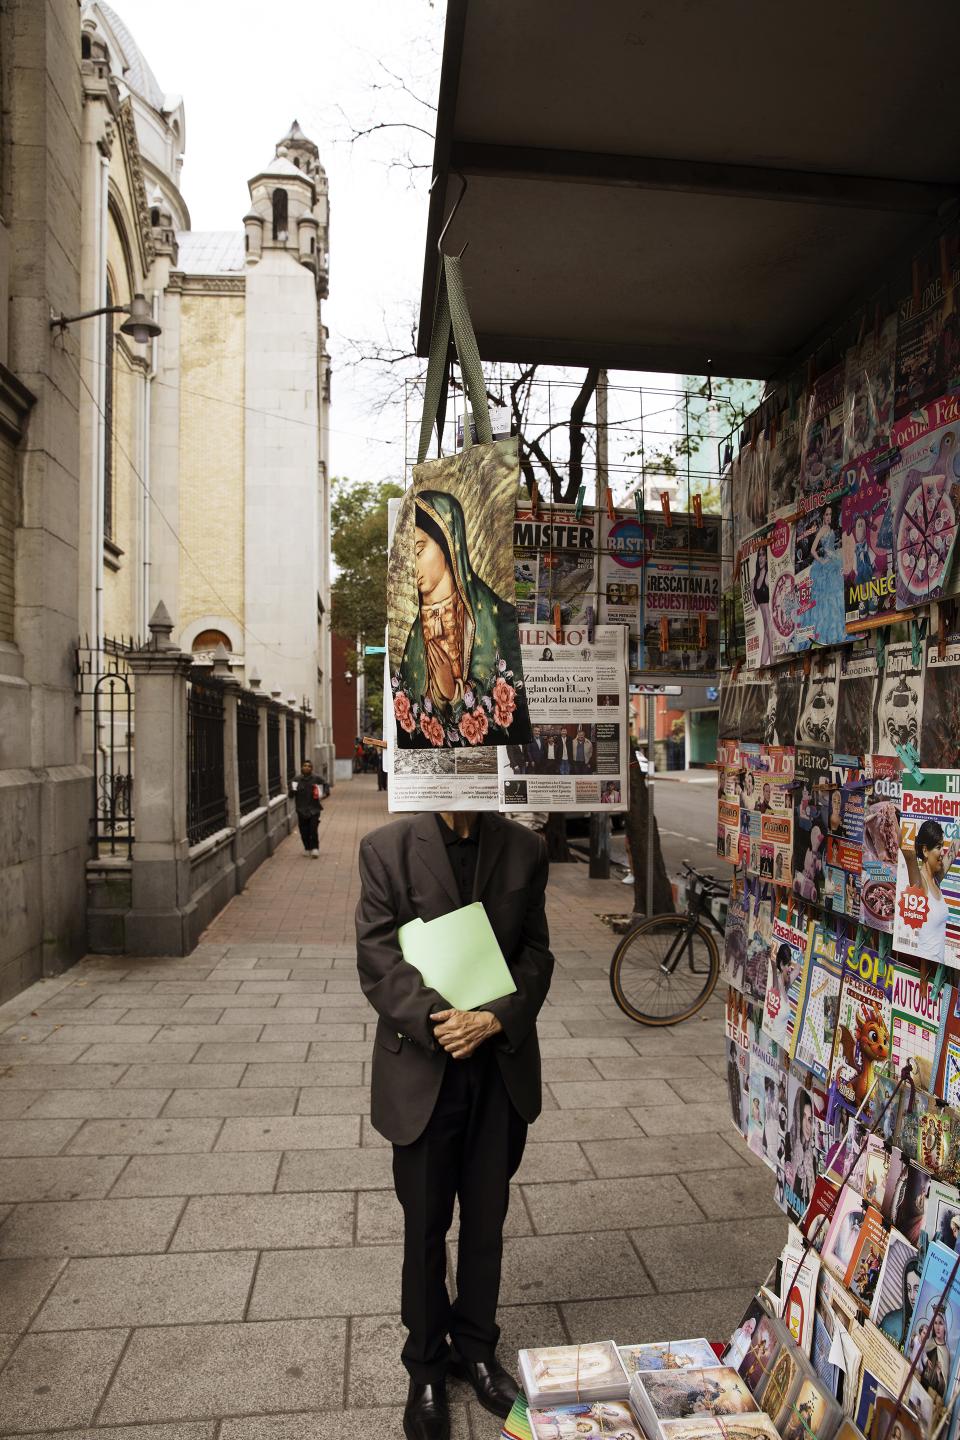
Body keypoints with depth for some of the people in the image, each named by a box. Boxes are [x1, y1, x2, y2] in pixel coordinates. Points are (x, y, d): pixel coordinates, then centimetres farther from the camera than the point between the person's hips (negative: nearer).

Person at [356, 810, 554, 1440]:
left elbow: (536, 954, -1)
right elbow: (377, 957, -11)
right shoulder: (387, 848, -9)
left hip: (503, 1067, 2)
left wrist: (493, 1019, -16)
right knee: (425, 1227, 14)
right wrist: (437, 1022, -21)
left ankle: (477, 1349, 42)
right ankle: (426, 1365, 38)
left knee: (487, 1220, 18)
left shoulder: (525, 849, -1)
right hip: (422, 1068, -2)